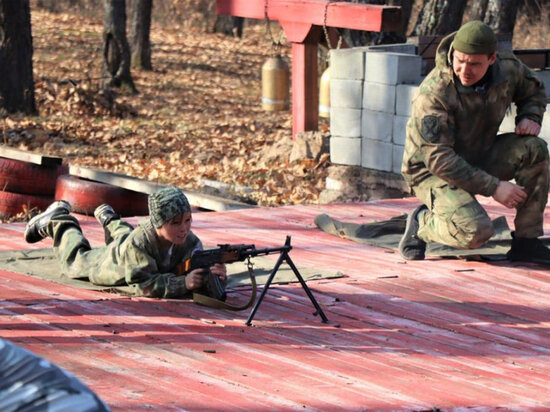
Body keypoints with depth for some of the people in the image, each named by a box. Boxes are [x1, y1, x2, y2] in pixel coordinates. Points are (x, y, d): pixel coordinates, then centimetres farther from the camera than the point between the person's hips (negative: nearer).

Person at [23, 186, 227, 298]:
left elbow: (201, 279, -38)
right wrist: (182, 283, -61)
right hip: (112, 259, -4)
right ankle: (58, 221, 49)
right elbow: (142, 284, -49)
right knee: (76, 261, 27)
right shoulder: (138, 243, -48)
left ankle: (109, 219, 67)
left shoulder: (190, 242, -37)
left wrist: (214, 277, -63)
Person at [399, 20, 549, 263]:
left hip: (478, 157, 6)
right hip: (430, 170, -6)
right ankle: (421, 224, 3)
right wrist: (493, 187, -30)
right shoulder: (433, 93, -28)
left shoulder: (508, 69, -10)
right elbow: (438, 159, -29)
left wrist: (530, 117, -7)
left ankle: (526, 242, -10)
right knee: (476, 232, -30)